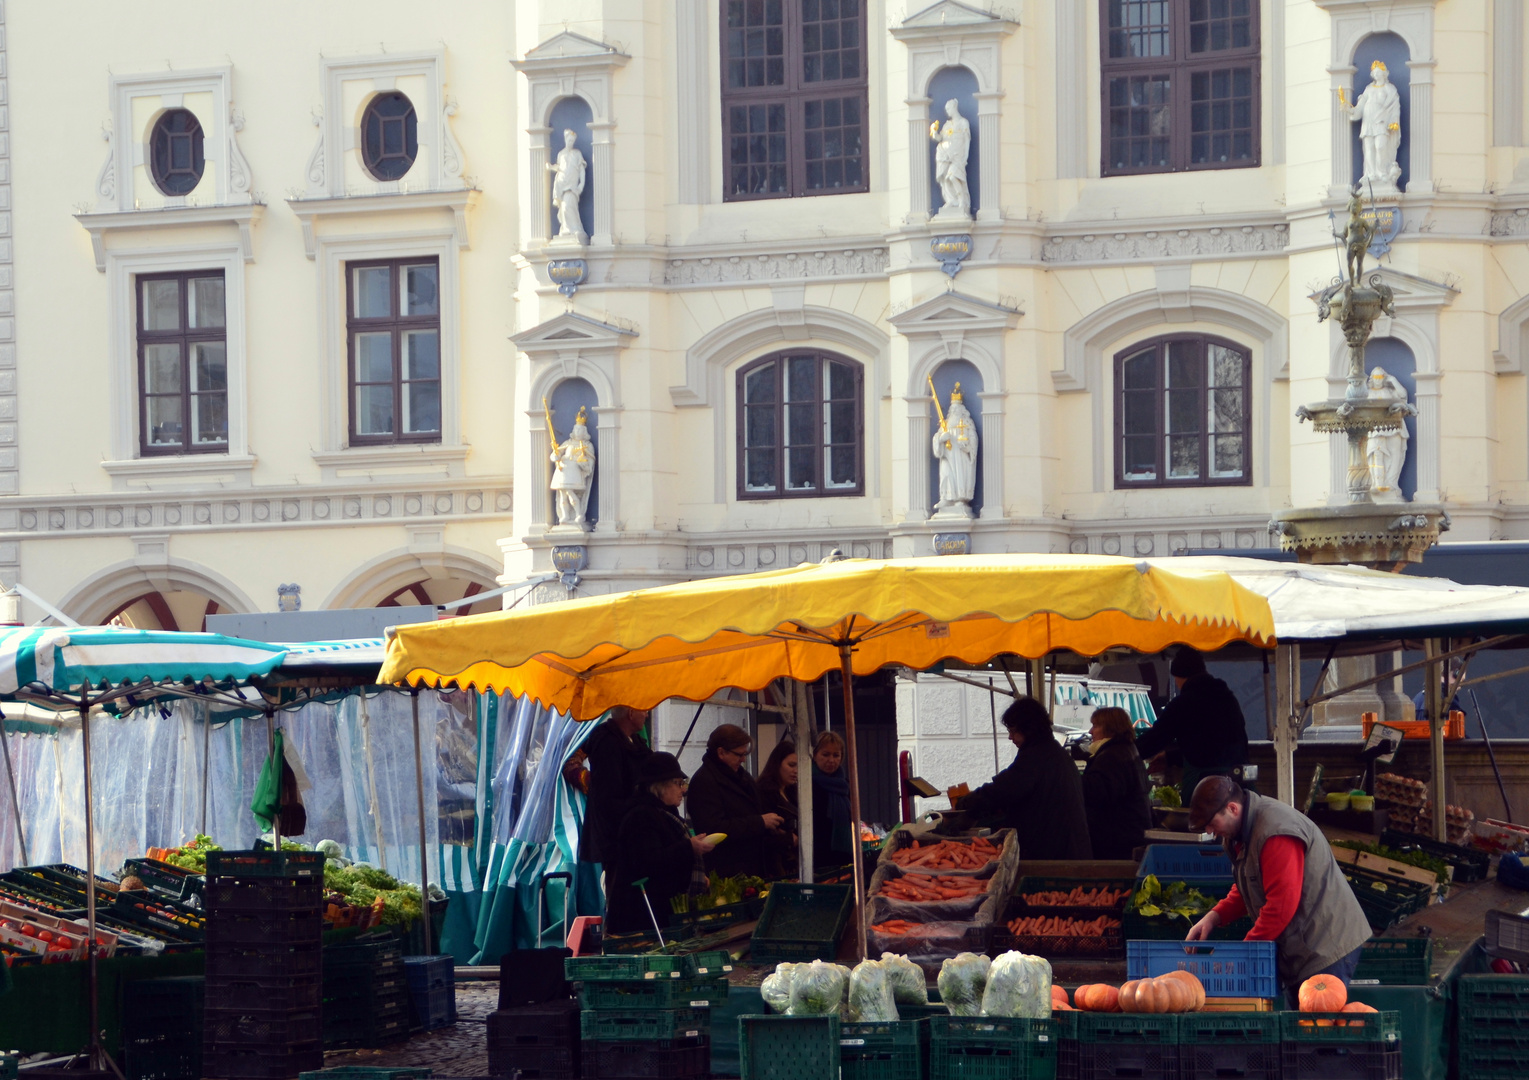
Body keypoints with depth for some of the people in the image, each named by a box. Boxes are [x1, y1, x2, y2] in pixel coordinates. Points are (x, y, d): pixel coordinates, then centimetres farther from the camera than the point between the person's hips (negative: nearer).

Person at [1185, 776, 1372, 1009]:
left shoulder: (1275, 833, -22)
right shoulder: (1243, 835, 12)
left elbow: (1282, 904, -26)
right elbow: (1245, 890, 23)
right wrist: (1214, 917, 5)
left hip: (1326, 947, -11)